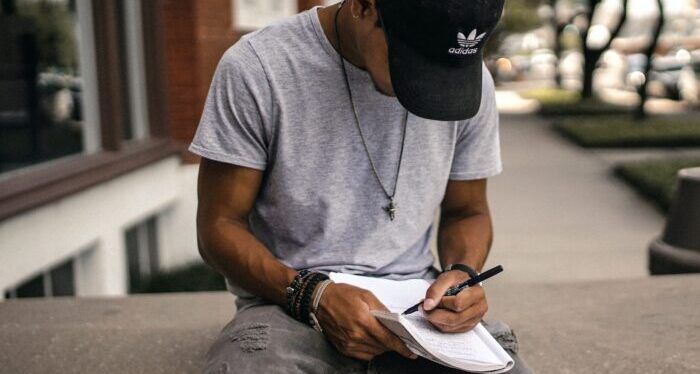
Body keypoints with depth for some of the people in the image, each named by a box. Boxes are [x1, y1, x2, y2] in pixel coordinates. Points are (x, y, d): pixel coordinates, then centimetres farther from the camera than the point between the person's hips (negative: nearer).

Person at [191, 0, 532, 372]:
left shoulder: (470, 80, -1)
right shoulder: (255, 67, -12)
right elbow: (219, 227, -6)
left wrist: (462, 272, -9)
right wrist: (313, 296, -22)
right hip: (289, 302, -2)